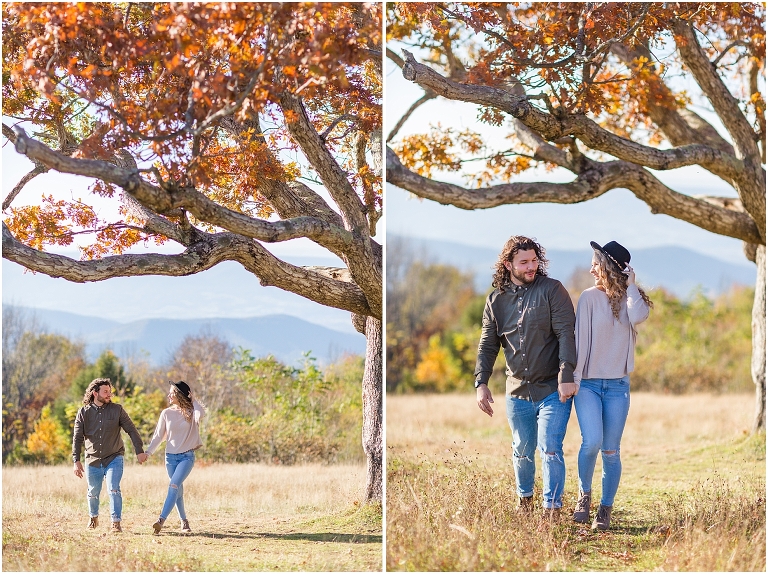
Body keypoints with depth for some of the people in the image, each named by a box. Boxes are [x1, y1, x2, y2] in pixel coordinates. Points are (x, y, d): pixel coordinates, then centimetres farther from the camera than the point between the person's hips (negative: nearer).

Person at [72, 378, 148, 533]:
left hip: (114, 458, -2)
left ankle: (116, 523, -14)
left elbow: (131, 430, 0)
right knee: (93, 493, 14)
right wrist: (76, 461, -9)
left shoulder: (117, 410, -3)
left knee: (114, 490, -16)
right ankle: (93, 518, 38)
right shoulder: (83, 412, -2)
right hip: (93, 460, 2)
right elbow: (77, 438, -1)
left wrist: (140, 451, -6)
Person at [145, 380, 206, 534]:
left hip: (187, 456, -3)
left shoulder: (191, 412, -1)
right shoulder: (167, 413, 4)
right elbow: (158, 436, 6)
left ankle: (162, 520, -28)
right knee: (178, 491, 8)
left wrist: (193, 400, -10)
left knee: (174, 486, -19)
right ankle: (184, 521, 21)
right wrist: (148, 452, -4)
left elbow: (201, 414, -26)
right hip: (170, 456, 3)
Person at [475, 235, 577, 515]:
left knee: (550, 449, -11)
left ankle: (552, 509, -8)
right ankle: (524, 498, 36)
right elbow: (487, 345, 9)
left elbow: (566, 334, -13)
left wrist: (566, 376, -22)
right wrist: (481, 383, -3)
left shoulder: (552, 290, -6)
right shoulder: (496, 300, 6)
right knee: (522, 450, 16)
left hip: (553, 390, -4)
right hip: (517, 392, 4)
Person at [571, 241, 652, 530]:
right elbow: (580, 338, -5)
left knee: (611, 451, 3)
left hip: (617, 386, 2)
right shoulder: (590, 297, -2)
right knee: (592, 441, -18)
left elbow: (639, 316, -20)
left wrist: (631, 285, -9)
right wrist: (574, 377, -11)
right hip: (588, 383, -2)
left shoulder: (631, 299, 4)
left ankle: (605, 510, 13)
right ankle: (584, 494, 5)